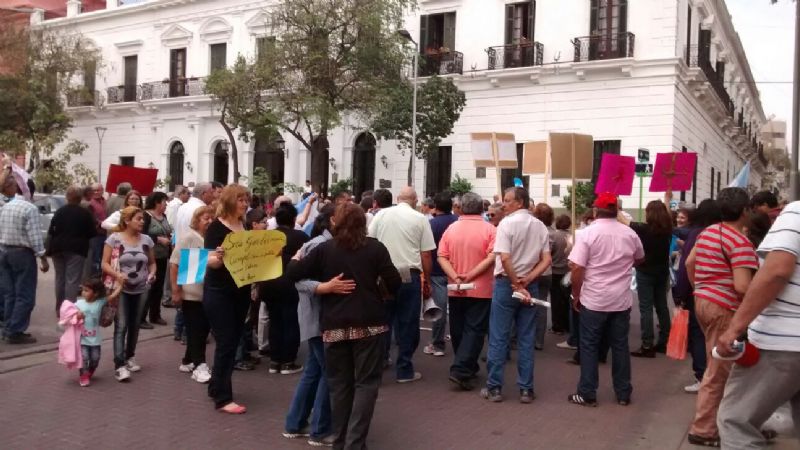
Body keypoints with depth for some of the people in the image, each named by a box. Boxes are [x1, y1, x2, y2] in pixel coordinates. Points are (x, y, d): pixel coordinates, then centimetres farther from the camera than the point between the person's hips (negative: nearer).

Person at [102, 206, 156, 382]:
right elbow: (105, 264, -8)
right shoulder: (114, 238, -7)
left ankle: (129, 357, 30)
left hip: (141, 290, 4)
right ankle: (119, 365, -10)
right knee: (121, 326, -9)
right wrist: (117, 275, -25)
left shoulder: (146, 239, 3)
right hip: (122, 290, -4)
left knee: (134, 326, 13)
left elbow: (152, 262, 12)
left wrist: (152, 273, -9)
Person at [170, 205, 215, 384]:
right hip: (191, 293, -6)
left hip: (209, 293, 6)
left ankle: (188, 362, 26)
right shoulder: (188, 238, -8)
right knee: (195, 330, 0)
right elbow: (174, 264, -9)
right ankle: (199, 365, 5)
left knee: (203, 329, 12)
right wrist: (176, 290, -12)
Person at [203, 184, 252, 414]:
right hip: (219, 293, -7)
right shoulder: (216, 227, -11)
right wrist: (218, 257, -37)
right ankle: (223, 398, 2)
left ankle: (216, 387, 28)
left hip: (241, 292, 7)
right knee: (226, 343, -6)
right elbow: (210, 262, -16)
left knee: (233, 342, 13)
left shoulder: (245, 227, 9)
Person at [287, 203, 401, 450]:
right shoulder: (375, 247, 0)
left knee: (339, 384, 12)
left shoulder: (324, 249, 1)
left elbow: (292, 274, 1)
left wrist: (296, 258, 21)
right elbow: (395, 284, -2)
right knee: (366, 382, 3)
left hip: (334, 325, 2)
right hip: (369, 324, -1)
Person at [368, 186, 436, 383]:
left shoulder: (381, 215, 3)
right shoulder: (420, 219, -2)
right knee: (408, 323, 6)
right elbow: (426, 255, -2)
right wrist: (427, 280, 10)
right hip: (410, 276, -2)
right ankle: (404, 370, 11)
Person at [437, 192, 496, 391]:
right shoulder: (489, 229, -7)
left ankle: (467, 367, 29)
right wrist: (470, 275, -17)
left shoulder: (451, 228, 1)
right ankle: (461, 371, -12)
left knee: (458, 330, 16)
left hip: (455, 291, 3)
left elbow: (441, 257, -6)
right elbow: (492, 257, -18)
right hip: (481, 290, -3)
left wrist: (455, 277, -13)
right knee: (474, 330, 0)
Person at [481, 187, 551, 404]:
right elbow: (546, 261, 2)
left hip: (506, 283, -5)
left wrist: (516, 285, -11)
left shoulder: (507, 223, -10)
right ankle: (526, 389, 12)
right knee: (526, 339, 9)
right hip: (530, 285, 5)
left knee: (498, 338, 3)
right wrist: (525, 281, -6)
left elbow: (504, 258, -19)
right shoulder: (540, 226, 7)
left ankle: (494, 387, 9)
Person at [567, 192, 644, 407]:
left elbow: (577, 268, -15)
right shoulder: (630, 234, 3)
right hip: (622, 300, 4)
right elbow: (639, 259, 21)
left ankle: (587, 394, 9)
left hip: (594, 300, -4)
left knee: (589, 346, 5)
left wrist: (576, 295, -3)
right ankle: (623, 393, 20)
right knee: (620, 345, 12)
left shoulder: (587, 233, -11)